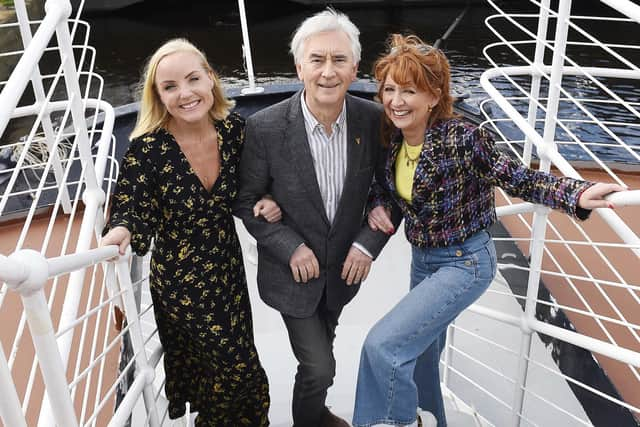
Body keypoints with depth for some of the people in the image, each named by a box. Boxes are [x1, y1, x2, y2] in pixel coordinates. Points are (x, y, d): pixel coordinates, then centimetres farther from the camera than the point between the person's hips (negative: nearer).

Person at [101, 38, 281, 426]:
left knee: (237, 359, 22)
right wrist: (121, 232, -39)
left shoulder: (235, 129, -11)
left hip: (228, 266, 4)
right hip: (180, 279, -4)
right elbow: (131, 210, -17)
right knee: (236, 365, 7)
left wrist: (266, 204, -15)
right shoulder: (148, 148, -22)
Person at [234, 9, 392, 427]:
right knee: (319, 366, 0)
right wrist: (291, 248, -19)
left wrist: (368, 243, -13)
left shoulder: (373, 119, -14)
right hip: (293, 269, -3)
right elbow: (247, 202, -10)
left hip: (344, 265, 3)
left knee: (319, 352, 25)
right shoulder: (265, 127, -22)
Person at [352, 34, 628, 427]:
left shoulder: (462, 139, -24)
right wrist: (380, 205, -9)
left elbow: (520, 179, -19)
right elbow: (386, 185, 12)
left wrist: (578, 195, -34)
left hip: (464, 263, -7)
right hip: (422, 259, 7)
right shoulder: (393, 139, -5)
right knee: (418, 351, 22)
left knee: (384, 343, -17)